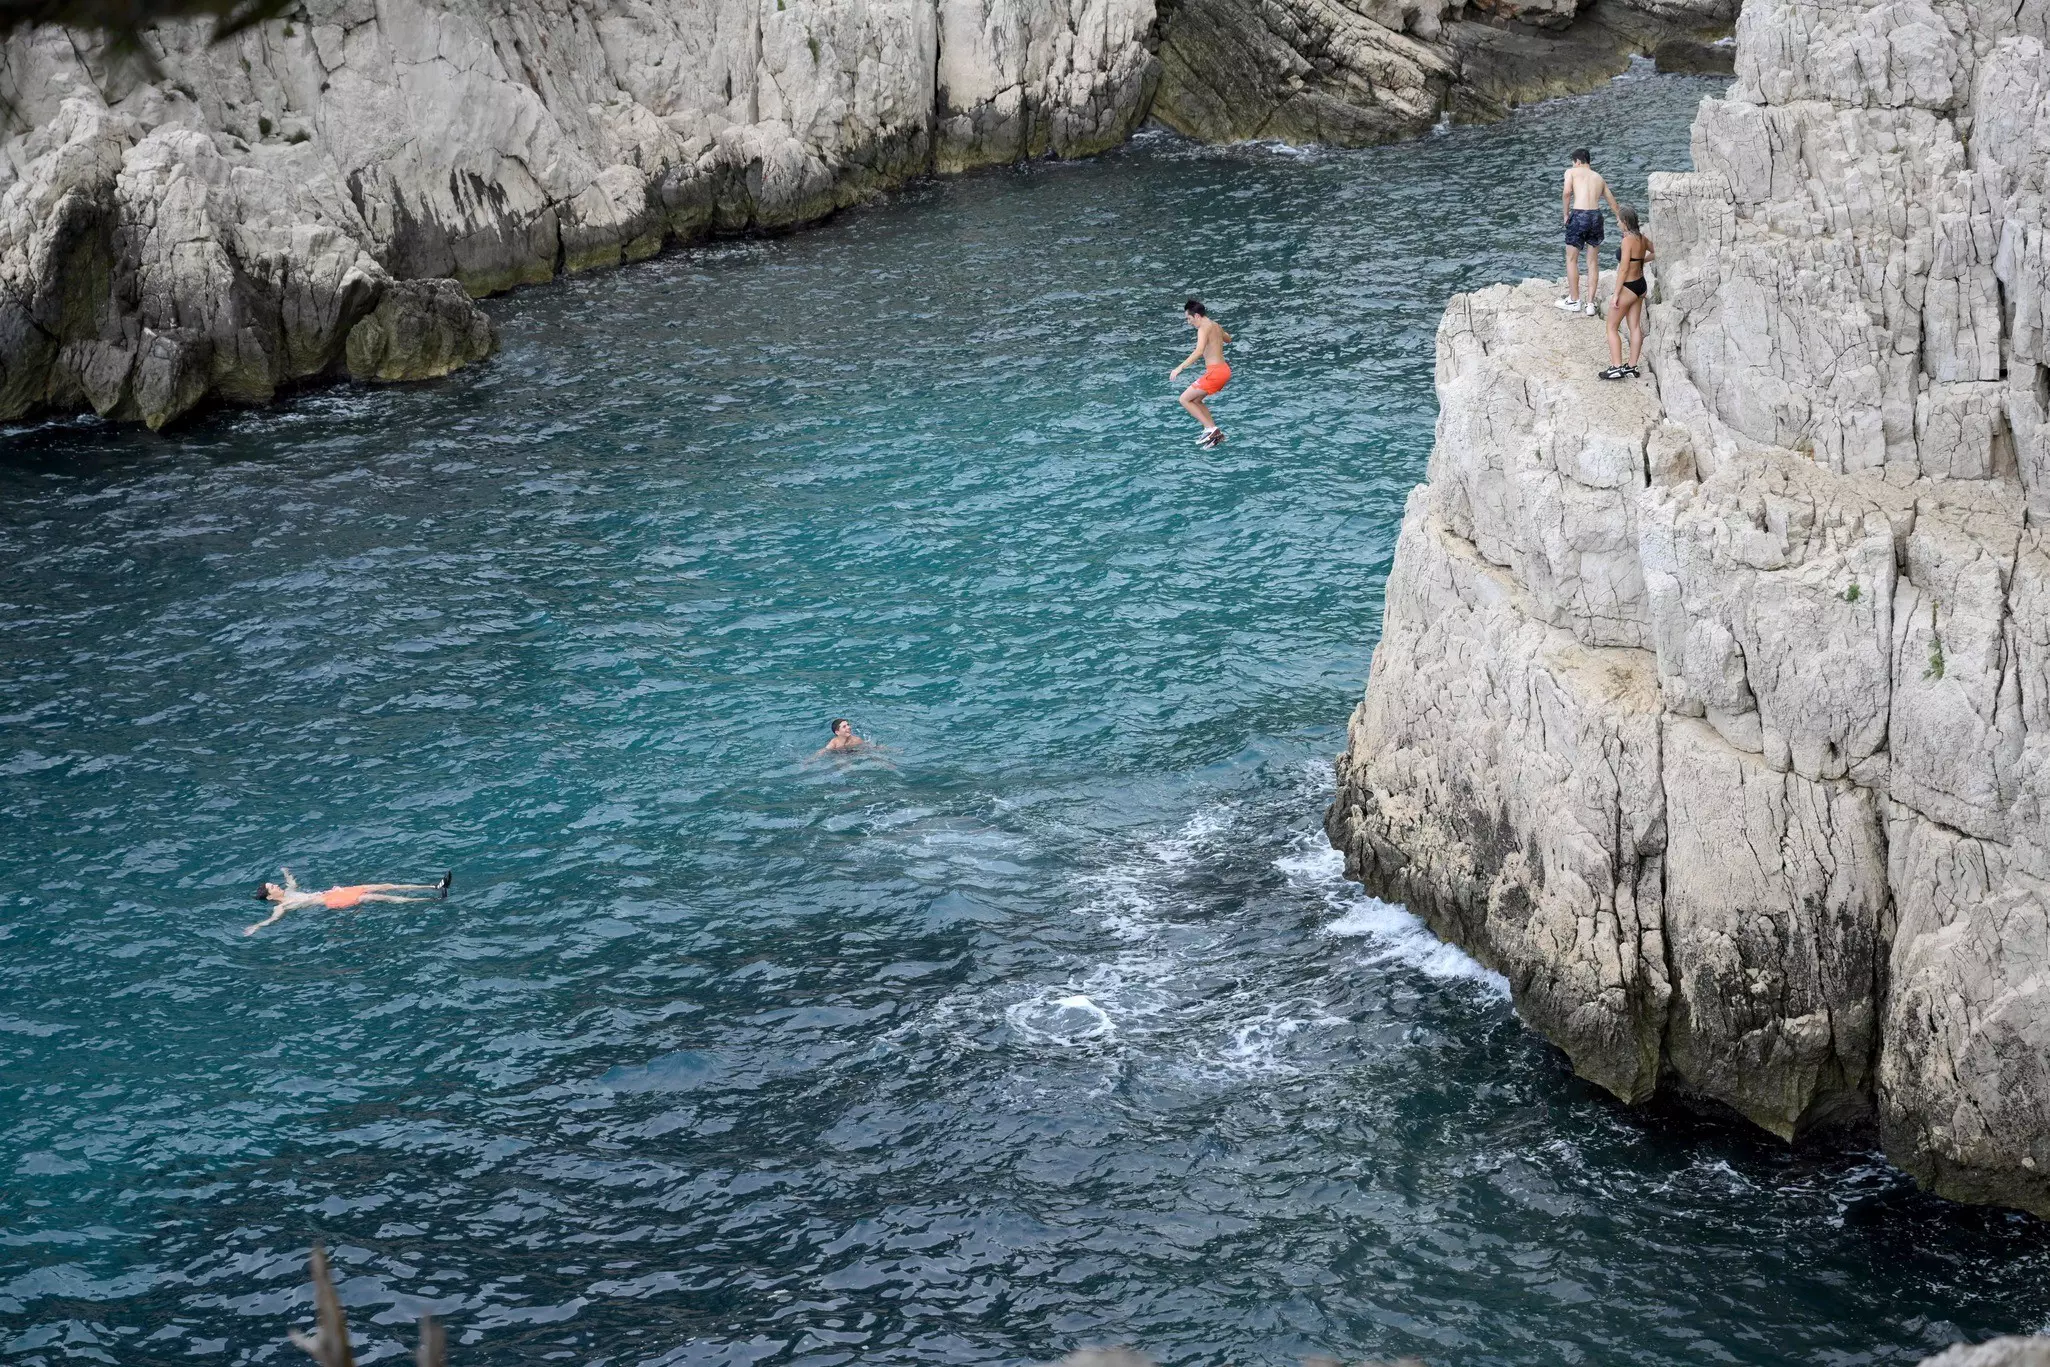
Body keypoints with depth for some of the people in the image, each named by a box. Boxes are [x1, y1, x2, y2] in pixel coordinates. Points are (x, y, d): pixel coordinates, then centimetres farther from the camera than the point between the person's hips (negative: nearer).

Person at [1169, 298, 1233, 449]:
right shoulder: (1215, 326, 15)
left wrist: (1180, 367, -32)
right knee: (1195, 400, 21)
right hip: (1224, 370, 10)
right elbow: (1228, 339, 37)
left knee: (1185, 399, -3)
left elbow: (1199, 351, -30)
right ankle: (1214, 432, 16)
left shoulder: (1204, 329, -13)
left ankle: (1210, 428, -9)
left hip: (1215, 372, -10)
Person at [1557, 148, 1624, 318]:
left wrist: (1565, 214, 1)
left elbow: (1566, 192, -11)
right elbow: (1613, 203, 31)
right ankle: (1590, 303, 11)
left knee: (1572, 259, 11)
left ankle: (1574, 300, 16)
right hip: (1596, 215, 4)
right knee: (1593, 262, 12)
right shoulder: (1599, 179, 22)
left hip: (1579, 215, -4)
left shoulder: (1572, 172, 8)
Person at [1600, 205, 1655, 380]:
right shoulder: (1642, 238, 2)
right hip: (1640, 285, 8)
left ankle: (1616, 367, -2)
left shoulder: (1628, 240, -22)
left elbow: (1623, 270, -22)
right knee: (1635, 327, 12)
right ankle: (1632, 368, 17)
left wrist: (1616, 294, -18)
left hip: (1628, 288, -8)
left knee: (1612, 328, 2)